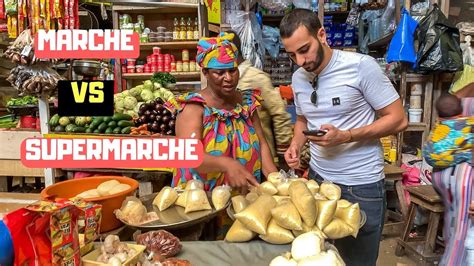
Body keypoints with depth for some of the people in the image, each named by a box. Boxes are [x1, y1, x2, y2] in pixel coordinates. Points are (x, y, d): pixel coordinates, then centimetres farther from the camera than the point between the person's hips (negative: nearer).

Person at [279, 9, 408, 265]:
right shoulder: (298, 78, 3)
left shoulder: (361, 66, -16)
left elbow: (398, 119, -13)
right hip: (318, 178, 5)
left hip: (361, 186, -5)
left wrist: (345, 136, -25)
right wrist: (295, 145, -3)